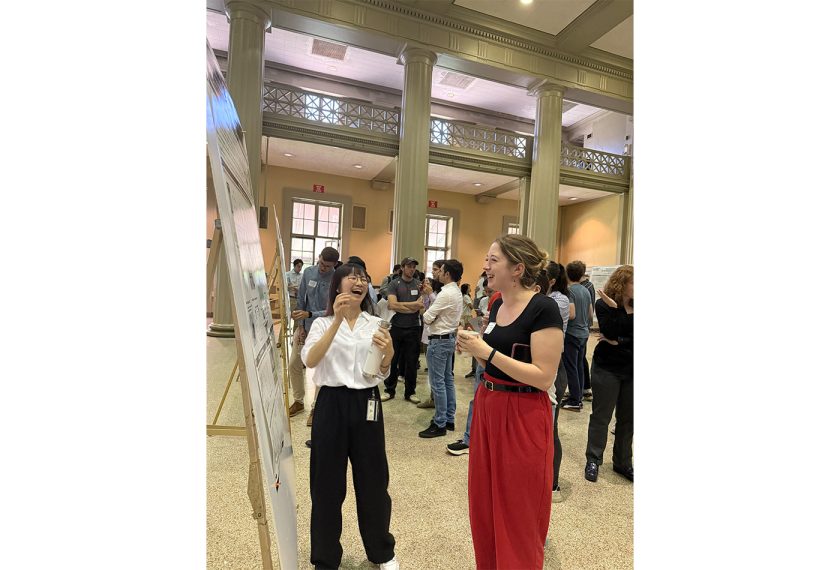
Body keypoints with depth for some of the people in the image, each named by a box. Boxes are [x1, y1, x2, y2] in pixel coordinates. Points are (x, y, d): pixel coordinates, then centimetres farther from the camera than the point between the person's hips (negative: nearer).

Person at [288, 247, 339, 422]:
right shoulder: (308, 272, -4)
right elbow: (301, 299, 2)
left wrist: (309, 314, -28)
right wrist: (301, 325, 0)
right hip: (305, 326, 5)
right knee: (294, 365, 10)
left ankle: (316, 407, 19)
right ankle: (298, 401, 29)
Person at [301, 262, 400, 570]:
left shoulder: (375, 324, 5)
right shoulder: (322, 323, 0)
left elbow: (380, 375, 5)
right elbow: (310, 361, -18)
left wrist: (388, 354, -18)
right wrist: (337, 320, -27)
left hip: (366, 404, 1)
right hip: (331, 404, -1)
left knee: (372, 479, 13)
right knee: (327, 482, 9)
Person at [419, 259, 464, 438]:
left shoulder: (446, 294, -20)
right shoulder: (457, 292, 11)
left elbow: (428, 318, -18)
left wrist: (423, 310, 3)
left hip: (439, 341, -10)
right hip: (449, 338, 10)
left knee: (438, 383, -3)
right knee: (448, 380, 15)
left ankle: (439, 424, 6)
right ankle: (449, 419, 25)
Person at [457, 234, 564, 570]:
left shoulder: (543, 309, -17)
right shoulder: (497, 305, 6)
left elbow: (544, 377, -21)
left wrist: (487, 352, -22)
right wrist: (475, 350, -3)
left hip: (523, 416, -8)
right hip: (487, 406, 8)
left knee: (518, 514, 11)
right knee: (484, 503, 20)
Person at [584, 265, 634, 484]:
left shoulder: (634, 306, 2)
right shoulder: (603, 305, -8)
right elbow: (610, 332, -20)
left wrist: (618, 342, -16)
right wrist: (613, 307, -25)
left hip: (631, 369, 4)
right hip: (607, 368, -4)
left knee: (627, 418, 13)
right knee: (601, 416, 4)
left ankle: (623, 462, 28)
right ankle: (593, 460, 18)